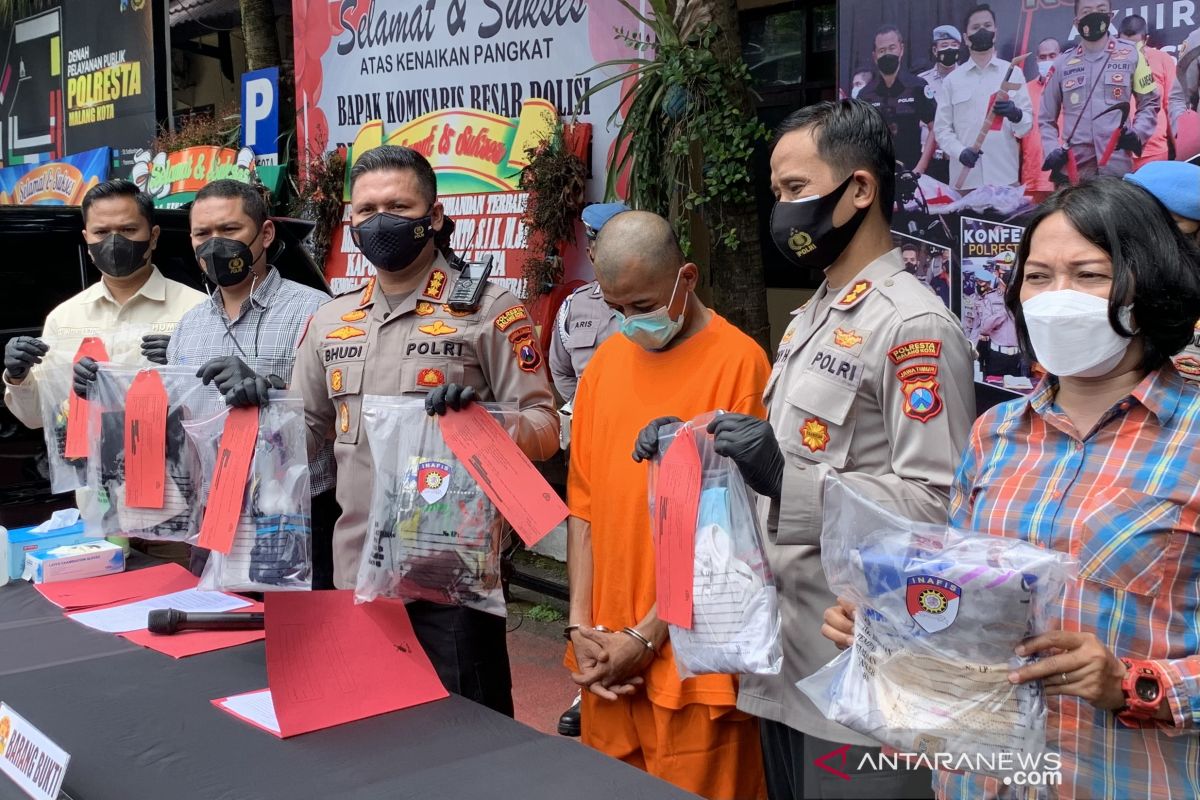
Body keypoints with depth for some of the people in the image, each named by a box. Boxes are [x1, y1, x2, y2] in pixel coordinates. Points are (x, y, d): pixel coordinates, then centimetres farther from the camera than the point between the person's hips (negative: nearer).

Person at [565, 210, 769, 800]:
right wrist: (580, 624, 0)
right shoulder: (605, 362, 8)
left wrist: (646, 637, -11)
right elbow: (584, 501, 8)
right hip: (607, 658, 6)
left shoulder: (737, 362, -10)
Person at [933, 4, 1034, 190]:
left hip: (1004, 176, 0)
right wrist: (960, 151, -13)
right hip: (964, 178, 0)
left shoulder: (1013, 73, 10)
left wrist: (1015, 114, -17)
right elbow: (941, 128, 6)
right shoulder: (952, 80, 10)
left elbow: (1027, 125, 6)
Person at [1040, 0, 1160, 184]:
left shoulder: (1130, 54, 8)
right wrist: (1052, 151, -1)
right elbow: (1046, 118, 16)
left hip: (1118, 168, -1)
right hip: (1072, 170, 1)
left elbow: (1149, 103, 14)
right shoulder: (1062, 64, 11)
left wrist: (1137, 134, -4)